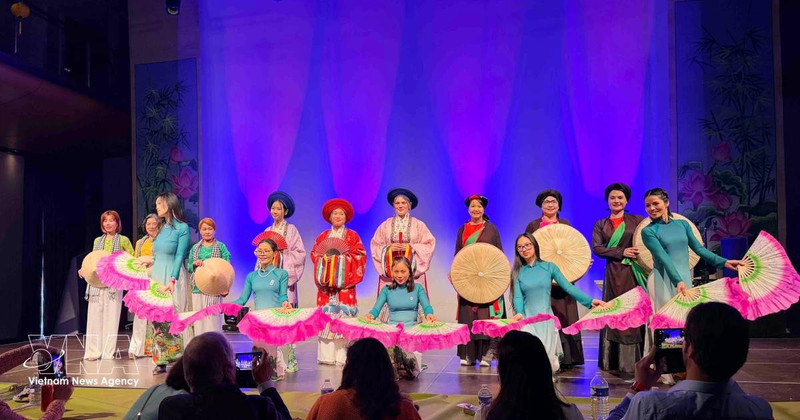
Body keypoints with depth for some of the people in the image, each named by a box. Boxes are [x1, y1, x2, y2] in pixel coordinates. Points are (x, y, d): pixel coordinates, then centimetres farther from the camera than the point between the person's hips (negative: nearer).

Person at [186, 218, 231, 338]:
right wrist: (194, 264, -7)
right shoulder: (195, 248, 13)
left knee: (213, 319, -6)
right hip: (198, 288, 3)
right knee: (199, 319, 4)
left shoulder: (221, 247, 3)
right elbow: (188, 268, 16)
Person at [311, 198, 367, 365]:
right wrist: (324, 259, -9)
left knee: (343, 315, -9)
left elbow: (359, 256, 0)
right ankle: (326, 355, -1)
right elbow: (314, 255, 11)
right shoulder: (322, 236, 16)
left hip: (344, 282, -2)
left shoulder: (352, 236, 9)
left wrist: (341, 257, -11)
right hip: (326, 282, 3)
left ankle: (342, 355, -7)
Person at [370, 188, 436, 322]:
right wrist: (388, 248, -8)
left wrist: (412, 247, -9)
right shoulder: (385, 225, 9)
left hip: (413, 271, -1)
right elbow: (375, 246, 9)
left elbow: (429, 244, 3)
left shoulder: (418, 225, 7)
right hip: (390, 270, 1)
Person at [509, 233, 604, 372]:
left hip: (547, 319, 0)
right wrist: (519, 313, -23)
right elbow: (517, 297, -2)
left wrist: (589, 301, -10)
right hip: (527, 319, 0)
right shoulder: (517, 272, 7)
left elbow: (568, 286, 0)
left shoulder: (549, 267, 4)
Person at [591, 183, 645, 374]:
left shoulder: (636, 220, 9)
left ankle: (634, 360, 2)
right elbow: (597, 248, -2)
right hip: (614, 274, 1)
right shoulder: (601, 224, 11)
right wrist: (622, 252, -10)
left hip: (634, 272, -1)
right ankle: (614, 361, 6)